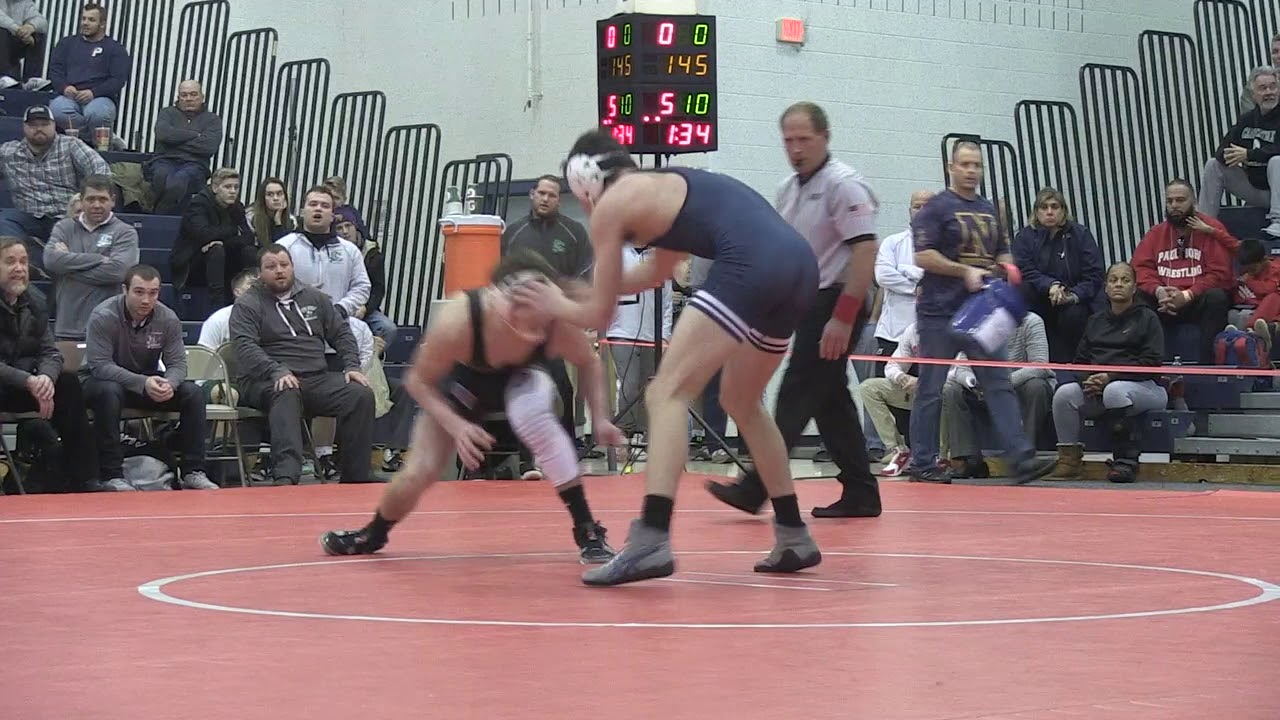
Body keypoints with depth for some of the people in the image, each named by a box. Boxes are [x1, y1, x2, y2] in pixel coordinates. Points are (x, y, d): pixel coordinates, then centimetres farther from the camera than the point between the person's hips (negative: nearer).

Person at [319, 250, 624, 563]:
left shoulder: (559, 325, -37)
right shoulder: (457, 320, -41)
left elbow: (589, 363, -11)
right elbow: (419, 382, -22)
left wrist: (600, 419, -20)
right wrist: (456, 426, -33)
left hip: (521, 378, 0)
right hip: (464, 383, 0)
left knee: (530, 412, -35)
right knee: (418, 473, -8)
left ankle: (588, 531, -21)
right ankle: (372, 535, 29)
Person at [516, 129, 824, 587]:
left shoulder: (610, 205, 8)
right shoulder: (665, 185, 30)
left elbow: (599, 315, 13)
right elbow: (658, 271, 45)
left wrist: (557, 305, 33)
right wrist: (578, 292, 44)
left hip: (751, 267, -8)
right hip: (801, 263, 9)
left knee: (668, 394, -8)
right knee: (741, 403, 25)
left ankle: (651, 541, -23)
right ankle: (794, 539, 30)